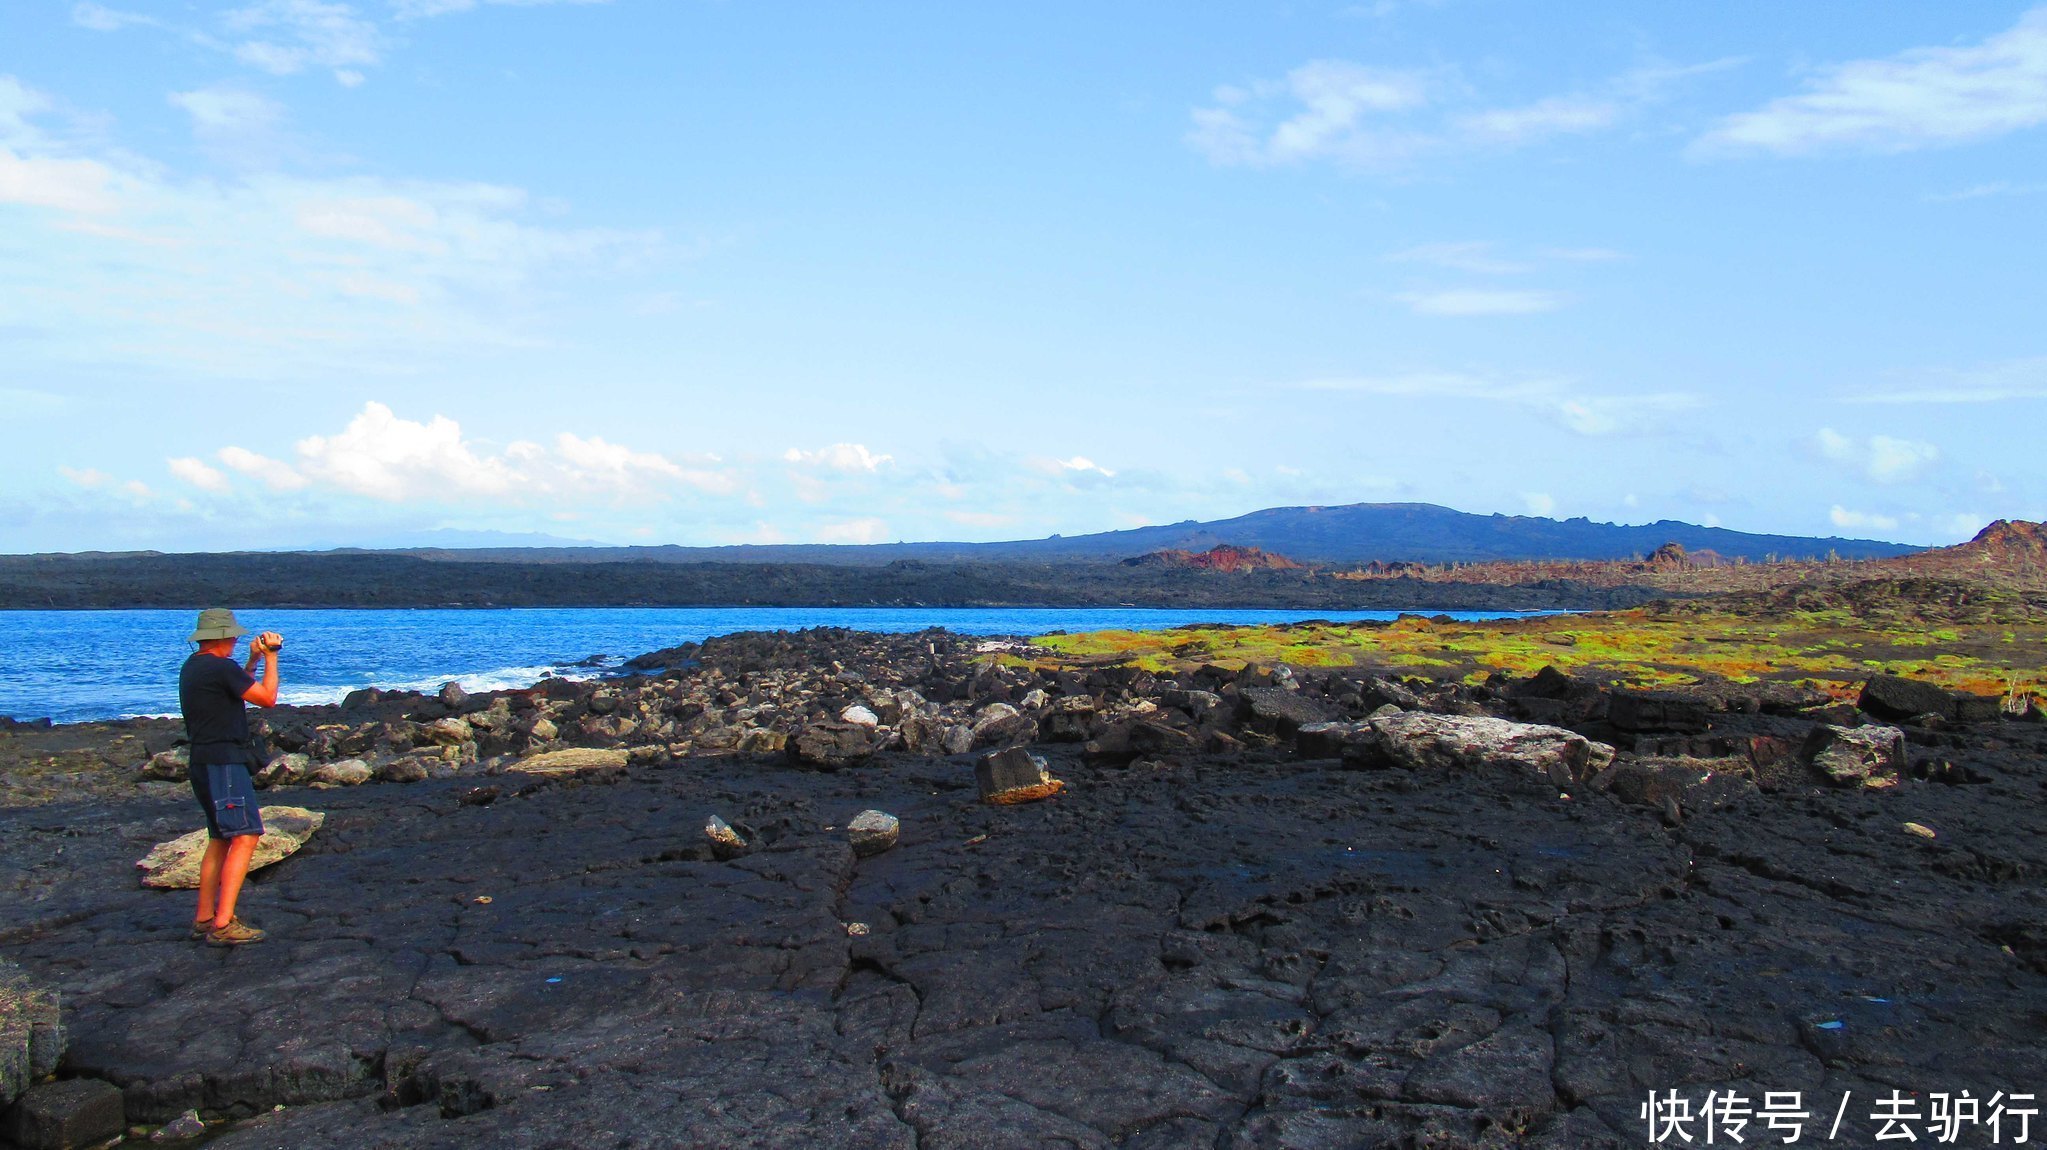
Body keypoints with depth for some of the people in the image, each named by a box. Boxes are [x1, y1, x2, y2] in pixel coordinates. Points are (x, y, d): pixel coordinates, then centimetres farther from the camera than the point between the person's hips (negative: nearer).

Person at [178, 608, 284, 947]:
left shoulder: (192, 667, 15)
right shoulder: (221, 668, -15)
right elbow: (268, 698, -11)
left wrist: (253, 660, 20)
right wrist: (270, 657, -2)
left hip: (203, 763, 10)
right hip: (223, 763, -10)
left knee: (220, 840, 17)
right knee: (245, 837, -13)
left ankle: (204, 919, 20)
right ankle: (223, 924, -18)